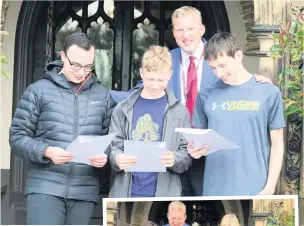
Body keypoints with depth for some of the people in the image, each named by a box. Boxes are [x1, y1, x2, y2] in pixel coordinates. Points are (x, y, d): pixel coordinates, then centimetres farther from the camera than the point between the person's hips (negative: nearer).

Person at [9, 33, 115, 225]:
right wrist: (46, 151, -16)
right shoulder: (38, 91, 2)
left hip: (85, 192, 3)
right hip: (45, 188, -3)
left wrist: (105, 156, -8)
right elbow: (17, 136, 1)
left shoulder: (103, 96, 11)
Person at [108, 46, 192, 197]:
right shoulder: (123, 109, 6)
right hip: (127, 193, 1)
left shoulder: (179, 112, 3)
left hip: (164, 194, -1)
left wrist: (175, 159, -20)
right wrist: (117, 158, -17)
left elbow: (187, 154, 2)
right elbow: (114, 146, 6)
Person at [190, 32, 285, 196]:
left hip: (254, 189, -2)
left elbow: (277, 144, 2)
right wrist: (195, 149, -11)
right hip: (215, 189, 2)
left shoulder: (269, 92, 0)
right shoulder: (206, 95, 5)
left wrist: (270, 187, -4)